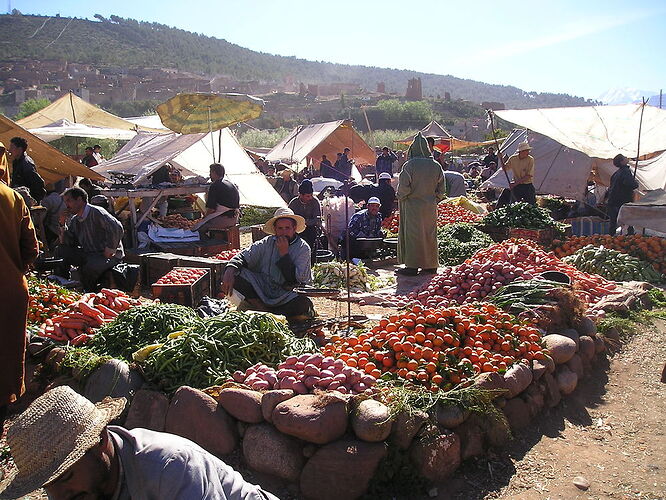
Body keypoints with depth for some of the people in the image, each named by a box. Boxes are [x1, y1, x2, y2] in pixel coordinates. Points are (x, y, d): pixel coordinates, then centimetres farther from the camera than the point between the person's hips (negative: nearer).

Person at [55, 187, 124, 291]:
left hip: (107, 255, -8)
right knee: (60, 250, -5)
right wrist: (63, 225, 1)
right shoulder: (74, 221, 15)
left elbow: (117, 228, -23)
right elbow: (66, 243, 11)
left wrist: (110, 249, -22)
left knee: (90, 267, -35)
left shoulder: (96, 213, -11)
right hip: (88, 255, 8)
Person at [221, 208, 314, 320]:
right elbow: (244, 256, 0)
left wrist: (284, 253, -15)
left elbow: (294, 280, -11)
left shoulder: (303, 248, -3)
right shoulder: (267, 243, 5)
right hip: (260, 291, 2)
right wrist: (230, 271, -21)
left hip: (284, 297, -2)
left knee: (304, 304, -33)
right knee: (235, 275, -19)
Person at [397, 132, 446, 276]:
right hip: (430, 207, 5)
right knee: (429, 235, 13)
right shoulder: (436, 166, 0)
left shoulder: (409, 166, -14)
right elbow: (442, 189, 5)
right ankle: (430, 265, 20)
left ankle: (412, 266, 5)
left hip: (413, 206, -4)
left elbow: (403, 187, -14)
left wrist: (401, 199, 4)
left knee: (413, 236, 3)